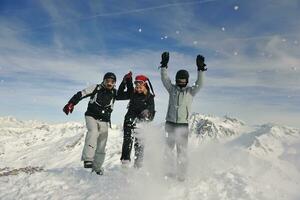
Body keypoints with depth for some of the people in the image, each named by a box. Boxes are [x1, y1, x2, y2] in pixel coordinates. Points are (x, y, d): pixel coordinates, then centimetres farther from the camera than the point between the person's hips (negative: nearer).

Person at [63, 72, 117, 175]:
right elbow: (80, 94, -5)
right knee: (93, 131, -33)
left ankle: (97, 167, 23)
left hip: (104, 121, 3)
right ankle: (88, 159, -34)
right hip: (91, 116, -2)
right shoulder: (96, 88, -4)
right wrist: (71, 103, -16)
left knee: (101, 146, 5)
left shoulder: (115, 93, 1)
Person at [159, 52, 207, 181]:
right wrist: (164, 65, -12)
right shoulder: (172, 89, 8)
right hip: (170, 124, 2)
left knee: (182, 151, 0)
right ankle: (169, 172, 23)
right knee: (168, 148, 9)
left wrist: (200, 69, -22)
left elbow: (199, 84, -11)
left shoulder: (191, 91, 3)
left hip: (183, 125, -2)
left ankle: (181, 174, 11)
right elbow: (165, 79, -2)